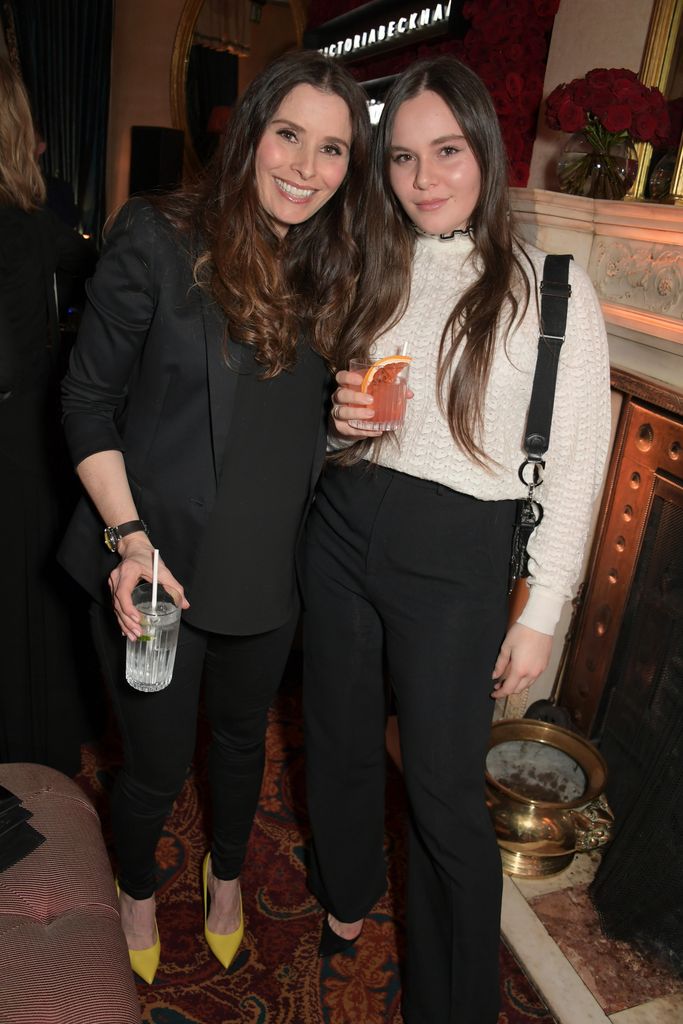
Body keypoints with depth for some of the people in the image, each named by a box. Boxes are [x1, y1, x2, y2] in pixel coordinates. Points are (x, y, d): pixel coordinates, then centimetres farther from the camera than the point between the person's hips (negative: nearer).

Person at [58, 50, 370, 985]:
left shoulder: (336, 271, 3)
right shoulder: (158, 240, -13)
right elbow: (88, 402, -11)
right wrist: (130, 539, -19)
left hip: (269, 572, 5)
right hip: (156, 563, -4)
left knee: (243, 734, 24)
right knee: (158, 761, 13)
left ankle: (227, 873, 56)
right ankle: (137, 891, 49)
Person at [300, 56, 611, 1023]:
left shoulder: (552, 288, -6)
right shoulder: (375, 273, 8)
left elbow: (575, 464, -6)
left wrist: (541, 614, -8)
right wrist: (340, 421, -7)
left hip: (455, 555, -4)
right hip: (343, 534, 5)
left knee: (445, 790, 6)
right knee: (341, 744, 19)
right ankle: (345, 896, 50)